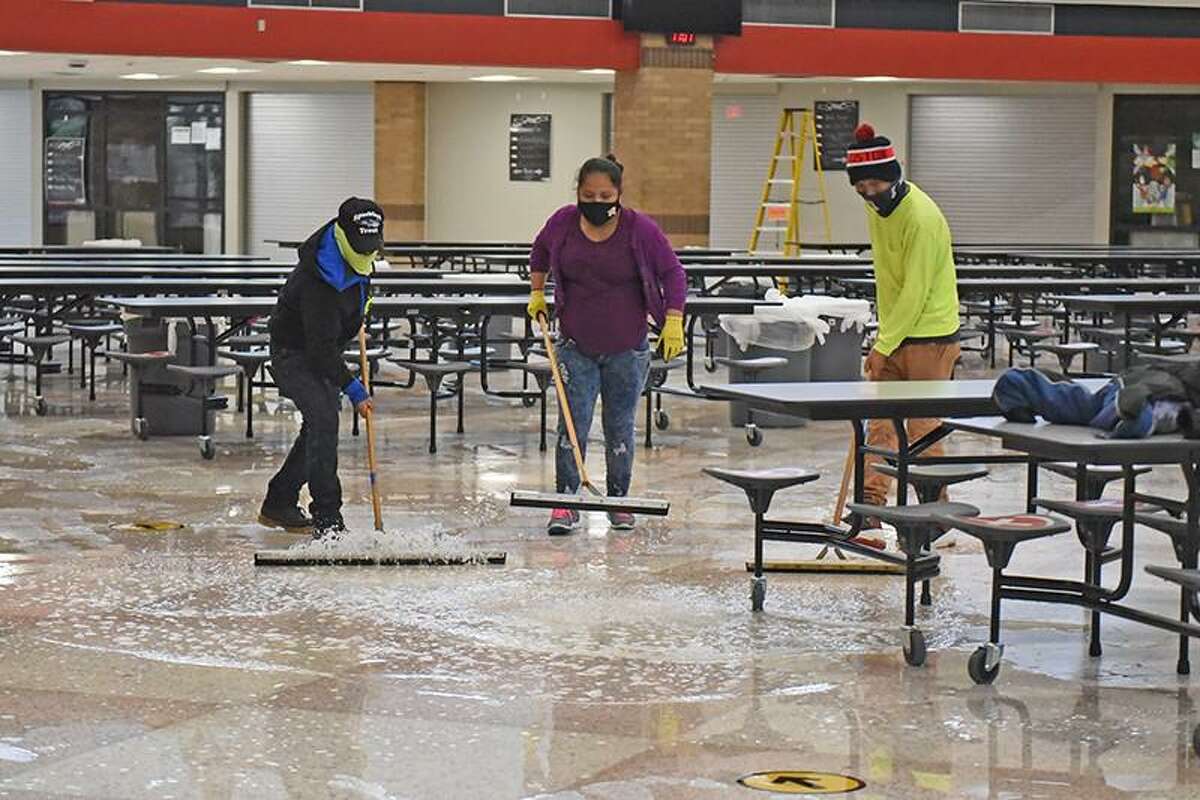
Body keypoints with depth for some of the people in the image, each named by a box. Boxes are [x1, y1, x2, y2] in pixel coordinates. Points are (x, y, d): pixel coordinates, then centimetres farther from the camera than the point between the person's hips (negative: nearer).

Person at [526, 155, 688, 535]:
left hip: (627, 348, -1)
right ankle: (566, 504, -3)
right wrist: (537, 293, 15)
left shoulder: (640, 229, -11)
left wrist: (673, 322, -11)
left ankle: (618, 502, 19)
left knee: (620, 427, 7)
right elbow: (540, 252, 19)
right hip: (576, 346, 1)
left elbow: (672, 272, -3)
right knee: (573, 424, -6)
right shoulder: (563, 223, -4)